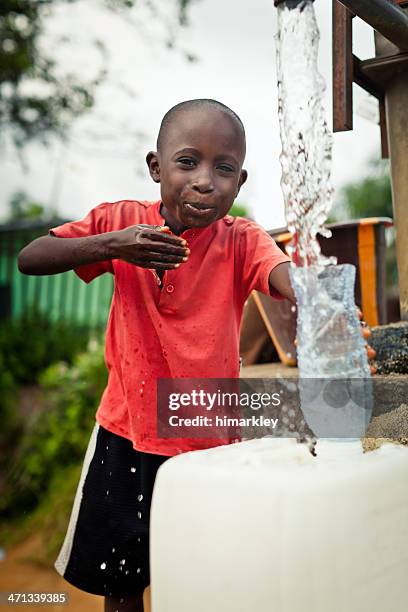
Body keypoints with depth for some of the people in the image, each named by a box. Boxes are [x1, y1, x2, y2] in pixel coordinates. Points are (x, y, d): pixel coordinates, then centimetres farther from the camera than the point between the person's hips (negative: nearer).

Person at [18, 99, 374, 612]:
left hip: (208, 442, -1)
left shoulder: (242, 241, -12)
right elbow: (28, 259, -10)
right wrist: (110, 245, -26)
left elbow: (293, 281, -32)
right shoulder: (123, 221, -6)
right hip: (125, 434, 2)